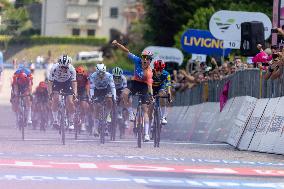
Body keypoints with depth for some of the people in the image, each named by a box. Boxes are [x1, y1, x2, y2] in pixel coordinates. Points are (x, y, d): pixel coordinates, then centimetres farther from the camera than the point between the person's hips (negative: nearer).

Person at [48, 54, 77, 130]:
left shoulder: (71, 69, -30)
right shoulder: (54, 68, -32)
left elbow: (74, 82, -27)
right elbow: (50, 82, -28)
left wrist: (75, 93, -39)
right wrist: (50, 93, -39)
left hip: (67, 82, 0)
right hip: (56, 82, 0)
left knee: (70, 102, -10)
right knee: (55, 99, -23)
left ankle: (71, 123, 6)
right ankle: (55, 120, -12)